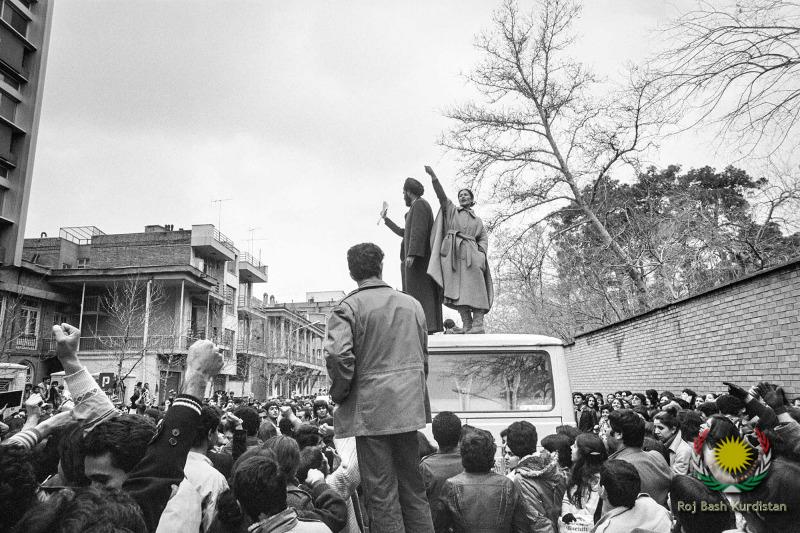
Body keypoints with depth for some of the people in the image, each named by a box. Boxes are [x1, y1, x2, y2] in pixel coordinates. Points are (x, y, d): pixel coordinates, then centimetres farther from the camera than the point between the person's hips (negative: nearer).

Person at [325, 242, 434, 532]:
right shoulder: (412, 304, 10)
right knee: (413, 486, 18)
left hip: (370, 410, -5)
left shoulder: (348, 307, -8)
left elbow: (338, 355, -22)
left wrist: (340, 394, -7)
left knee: (381, 493, 4)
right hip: (409, 407, 5)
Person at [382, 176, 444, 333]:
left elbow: (418, 231, -18)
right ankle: (428, 326, 0)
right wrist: (386, 220, 41)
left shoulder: (419, 204, -5)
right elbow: (404, 232, 31)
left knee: (419, 290, -14)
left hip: (418, 255, -10)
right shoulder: (419, 206, 26)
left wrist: (411, 254, -26)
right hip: (418, 257, 10)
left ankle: (425, 326, -18)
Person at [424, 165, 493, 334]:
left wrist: (481, 253, -2)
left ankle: (478, 326, -14)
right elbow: (441, 195, 7)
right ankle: (467, 326, -11)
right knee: (457, 290, -10)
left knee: (475, 288, -12)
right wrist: (432, 176, -7)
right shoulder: (451, 210, 21)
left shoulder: (477, 220, 26)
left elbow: (483, 238, 19)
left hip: (470, 254, 1)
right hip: (452, 252, -1)